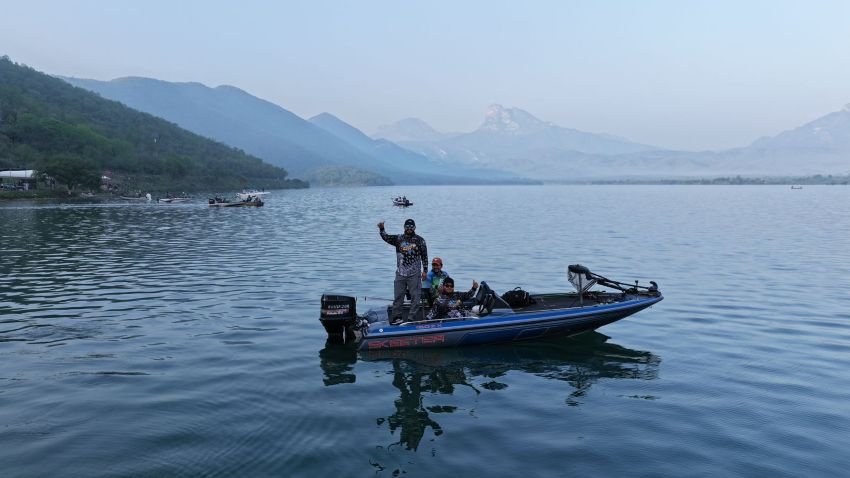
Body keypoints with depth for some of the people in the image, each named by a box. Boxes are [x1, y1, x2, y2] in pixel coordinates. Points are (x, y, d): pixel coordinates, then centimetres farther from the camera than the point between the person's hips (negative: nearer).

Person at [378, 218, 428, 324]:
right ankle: (396, 317, 11)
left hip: (414, 274, -1)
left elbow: (424, 256, 5)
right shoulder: (398, 238, 7)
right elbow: (386, 237, -4)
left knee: (415, 296, -2)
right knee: (398, 296, 5)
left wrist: (425, 270, 2)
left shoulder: (419, 240, 2)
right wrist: (381, 229, -22)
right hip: (400, 273, 2)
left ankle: (412, 318, 5)